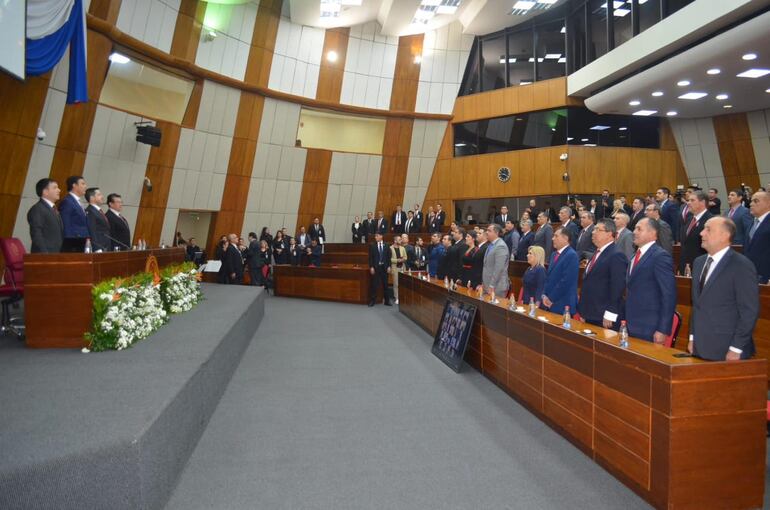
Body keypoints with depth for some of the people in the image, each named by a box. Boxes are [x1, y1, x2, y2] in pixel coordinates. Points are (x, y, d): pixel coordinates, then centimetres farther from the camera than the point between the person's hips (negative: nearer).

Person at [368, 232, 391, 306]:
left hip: (384, 267, 2)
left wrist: (389, 266, -2)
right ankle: (372, 300, 8)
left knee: (385, 284, 8)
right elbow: (370, 257, -2)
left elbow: (389, 257, 6)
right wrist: (371, 267, -9)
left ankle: (386, 301, 16)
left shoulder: (386, 246, 6)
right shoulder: (372, 246, 1)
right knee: (374, 284, 0)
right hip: (375, 267, -2)